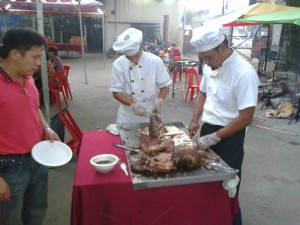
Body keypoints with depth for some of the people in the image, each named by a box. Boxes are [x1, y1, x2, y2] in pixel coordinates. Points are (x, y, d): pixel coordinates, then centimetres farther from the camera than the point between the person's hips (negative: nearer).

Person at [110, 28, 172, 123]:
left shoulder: (155, 61, -12)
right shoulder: (118, 64, -12)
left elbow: (164, 86, -4)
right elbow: (116, 92, -8)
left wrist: (159, 101, -23)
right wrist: (133, 105, -22)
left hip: (149, 113, 0)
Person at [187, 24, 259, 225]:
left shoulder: (244, 73, -23)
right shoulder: (211, 66, -1)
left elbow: (246, 118, -22)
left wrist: (216, 137, -20)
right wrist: (195, 120, 1)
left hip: (229, 136, -7)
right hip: (208, 129, 7)